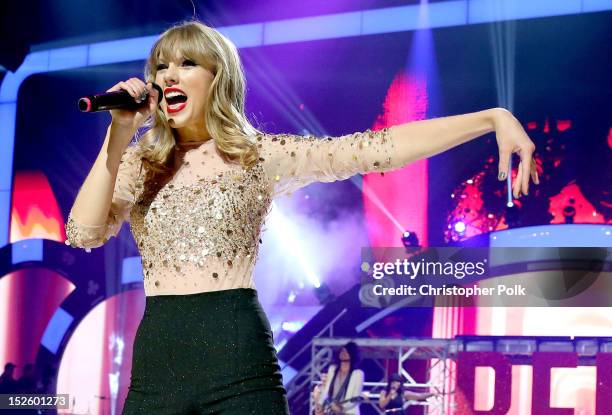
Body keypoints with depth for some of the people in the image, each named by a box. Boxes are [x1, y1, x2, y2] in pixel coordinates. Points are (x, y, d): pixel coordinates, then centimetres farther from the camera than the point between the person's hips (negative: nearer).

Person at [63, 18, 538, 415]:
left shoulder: (260, 154, 3)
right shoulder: (138, 162, 11)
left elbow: (380, 148, -4)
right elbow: (84, 234, -4)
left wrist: (493, 117, -11)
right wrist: (118, 134, -7)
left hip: (240, 365, -2)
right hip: (155, 365, 3)